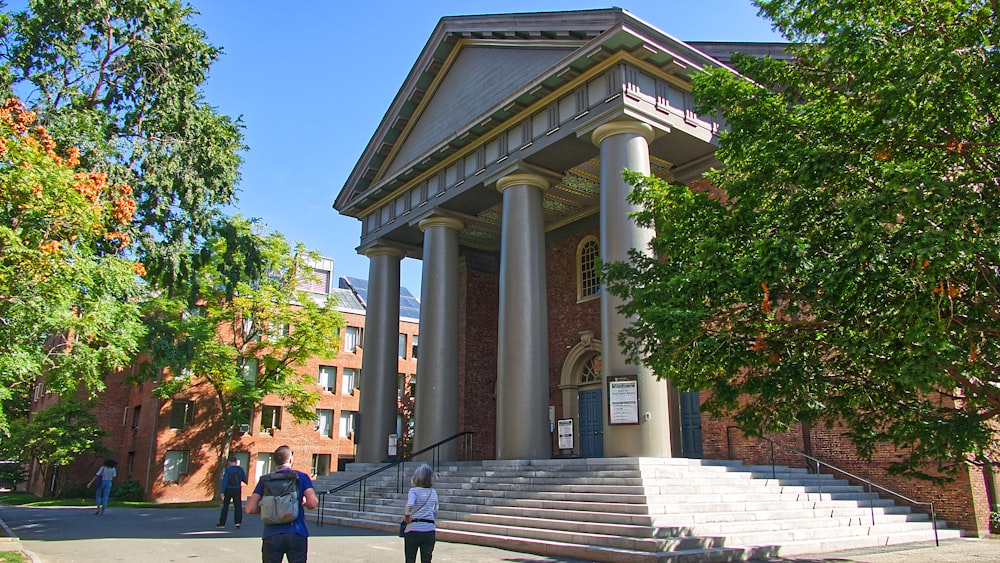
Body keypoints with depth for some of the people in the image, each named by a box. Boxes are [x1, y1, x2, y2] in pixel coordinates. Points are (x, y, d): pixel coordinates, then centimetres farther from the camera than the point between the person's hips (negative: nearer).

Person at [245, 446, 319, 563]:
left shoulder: (265, 480, 7)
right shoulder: (302, 477, 2)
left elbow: (250, 509, 2)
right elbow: (313, 503, -10)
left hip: (271, 536, 2)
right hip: (297, 535, -1)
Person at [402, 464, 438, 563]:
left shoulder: (414, 490, -6)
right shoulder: (433, 492, 6)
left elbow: (409, 504, -25)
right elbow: (435, 513, 12)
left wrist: (407, 516, -10)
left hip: (413, 529, -3)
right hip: (429, 529, 3)